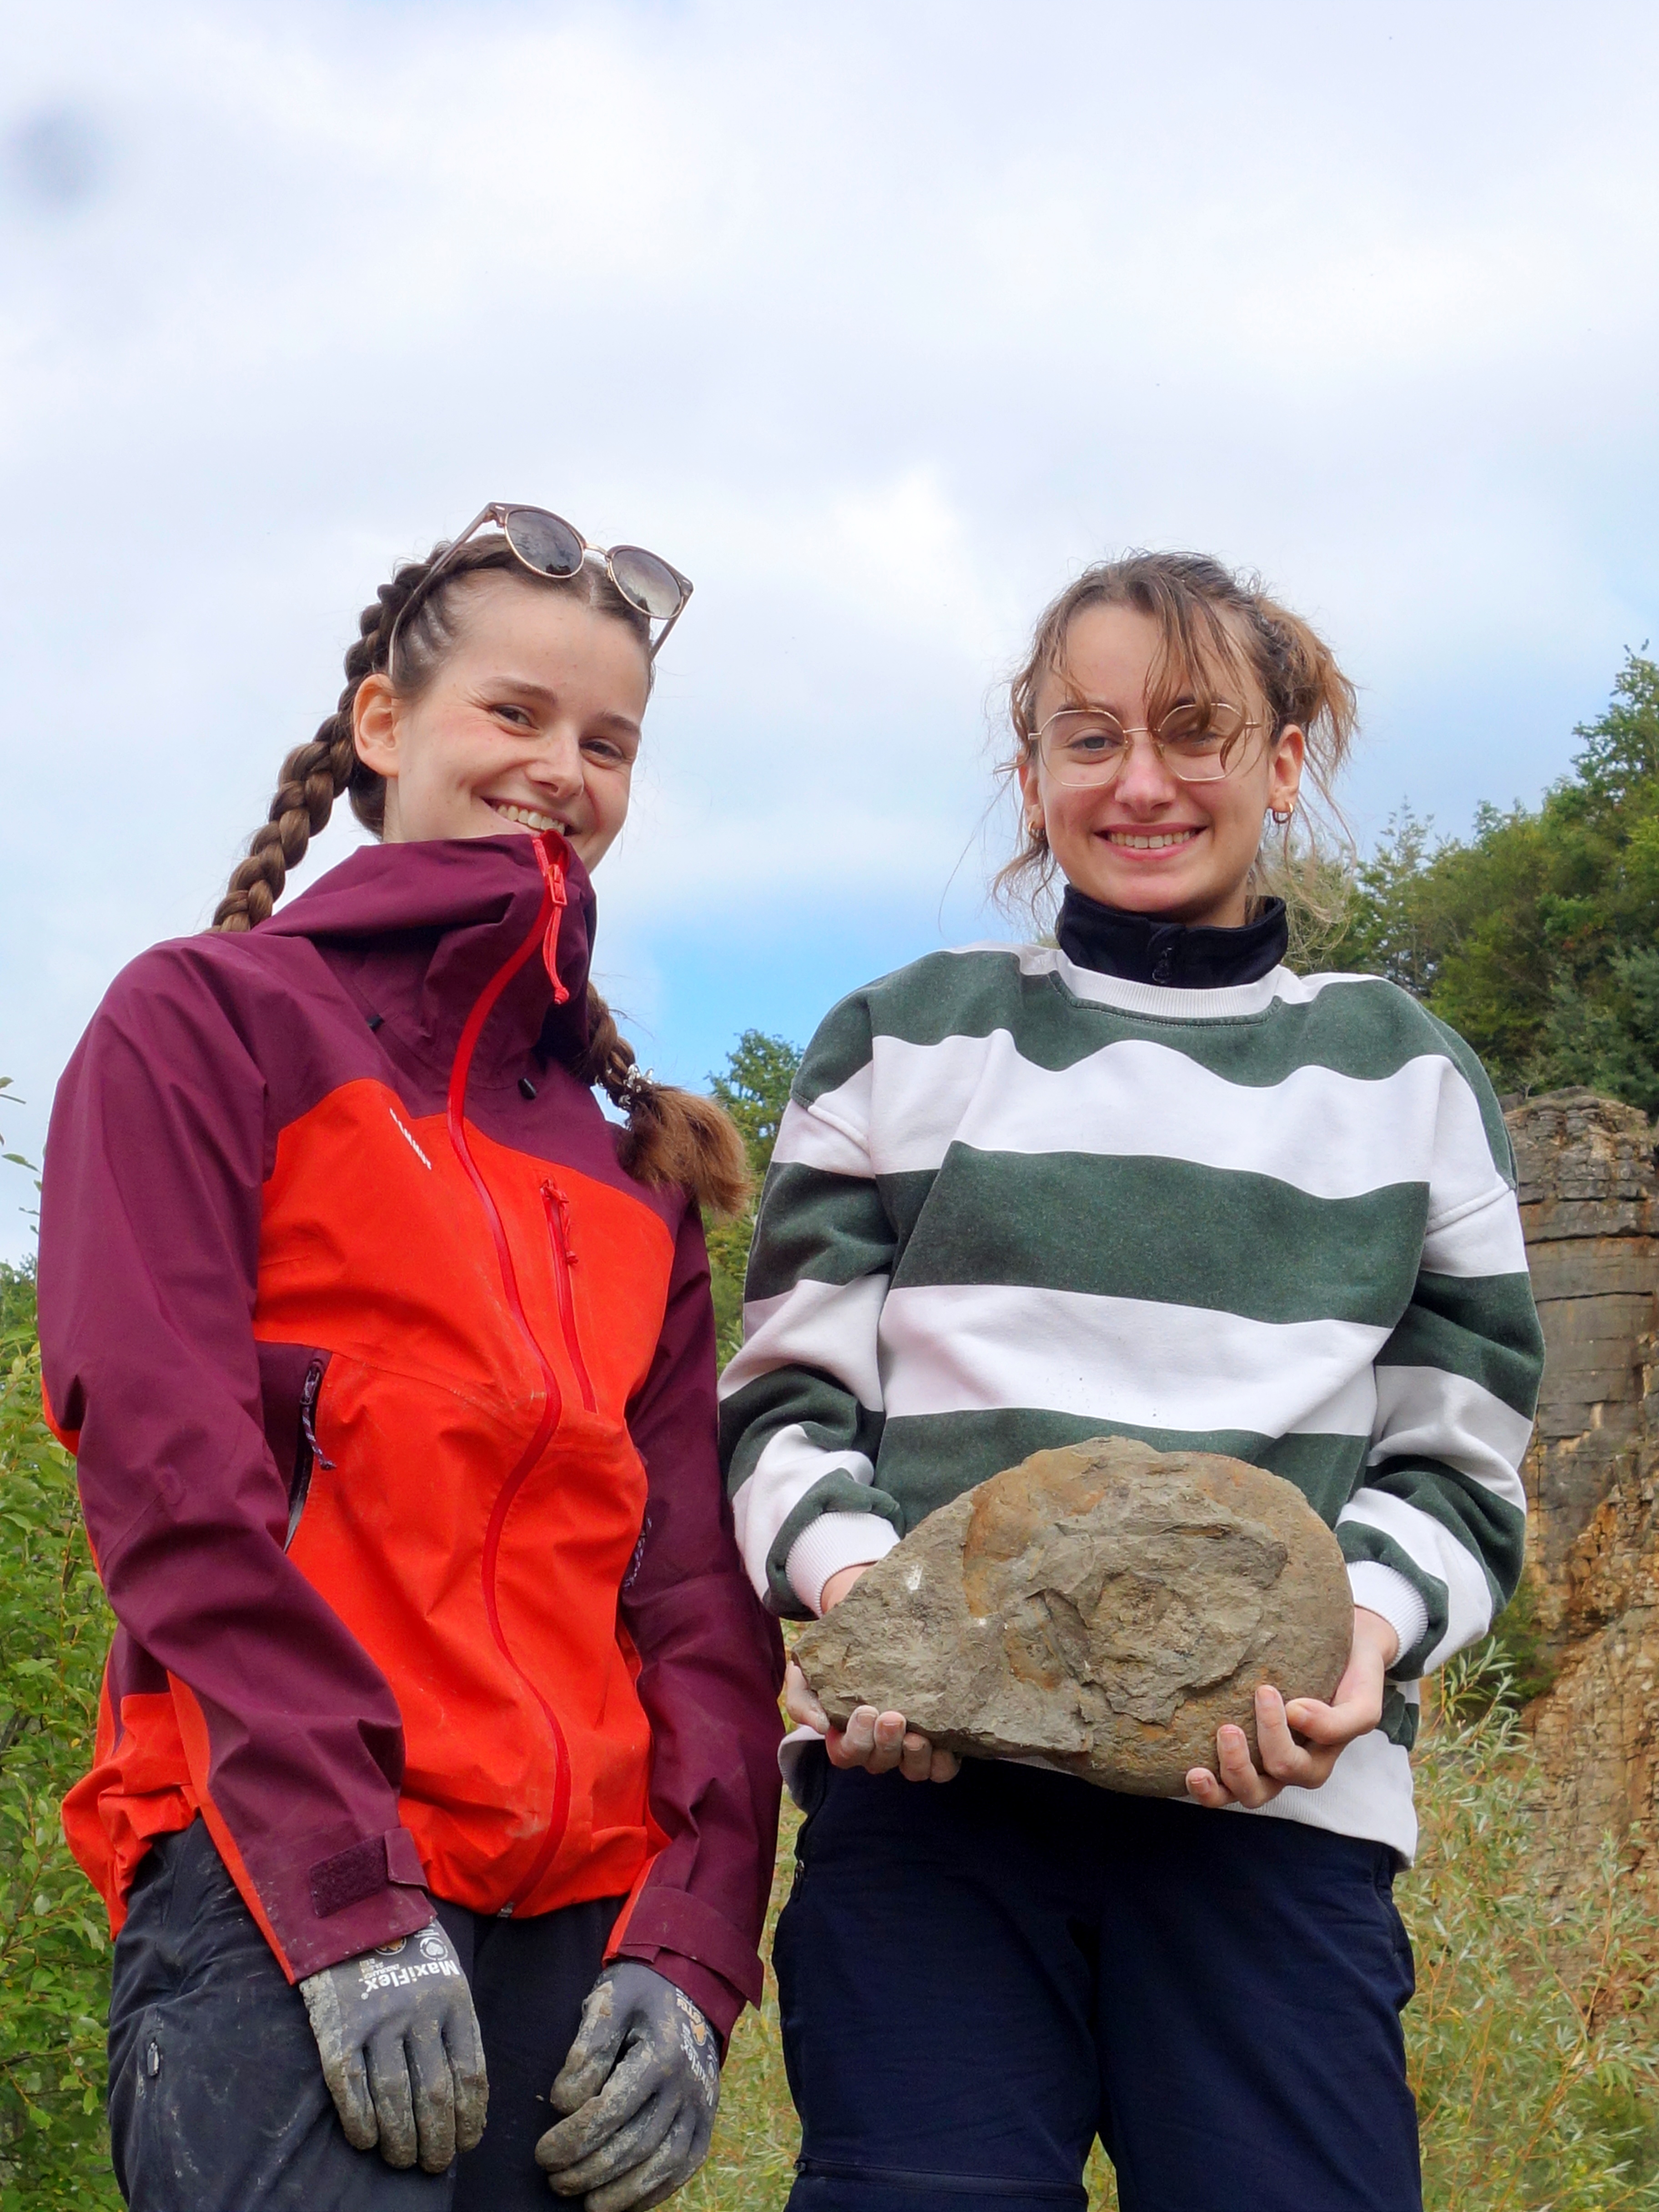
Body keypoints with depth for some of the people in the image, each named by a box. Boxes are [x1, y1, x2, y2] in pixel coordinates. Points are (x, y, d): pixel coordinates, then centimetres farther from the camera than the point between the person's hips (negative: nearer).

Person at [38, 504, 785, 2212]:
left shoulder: (637, 1157, 21)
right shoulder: (207, 1022, 6)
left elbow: (695, 1579, 12)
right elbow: (168, 1468, -6)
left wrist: (692, 1946, -1)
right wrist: (350, 1892, -15)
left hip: (582, 1909, 5)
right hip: (277, 1879, -5)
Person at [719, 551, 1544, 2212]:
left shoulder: (1405, 1079, 15)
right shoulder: (905, 1045, 13)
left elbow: (1456, 1460, 12)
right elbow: (786, 1396, 11)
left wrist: (1368, 1623, -10)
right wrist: (850, 1577, -11)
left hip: (1276, 1799, 1)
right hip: (931, 1770, 0)